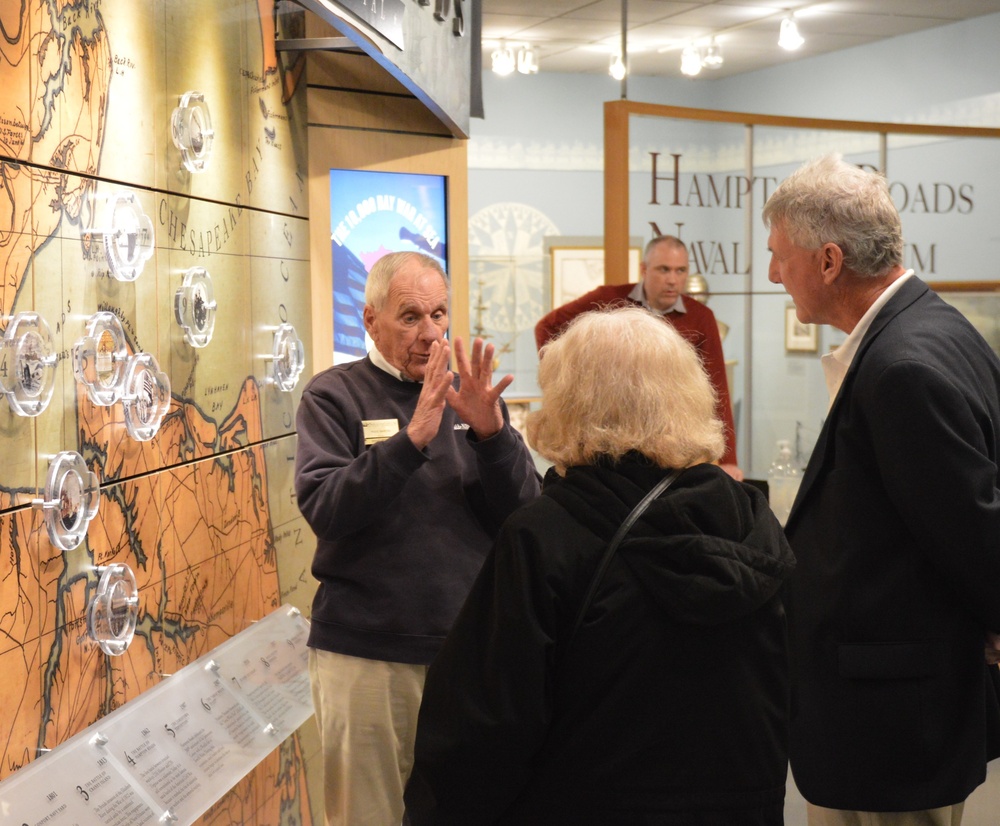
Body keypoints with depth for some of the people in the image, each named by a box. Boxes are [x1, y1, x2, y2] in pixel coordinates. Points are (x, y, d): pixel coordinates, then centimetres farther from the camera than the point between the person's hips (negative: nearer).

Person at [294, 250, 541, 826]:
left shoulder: (471, 395, 6)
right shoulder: (335, 396, -3)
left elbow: (524, 517, -1)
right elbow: (324, 510, -16)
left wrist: (492, 431, -18)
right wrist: (412, 439, -27)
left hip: (469, 648, 3)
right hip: (365, 653, -3)